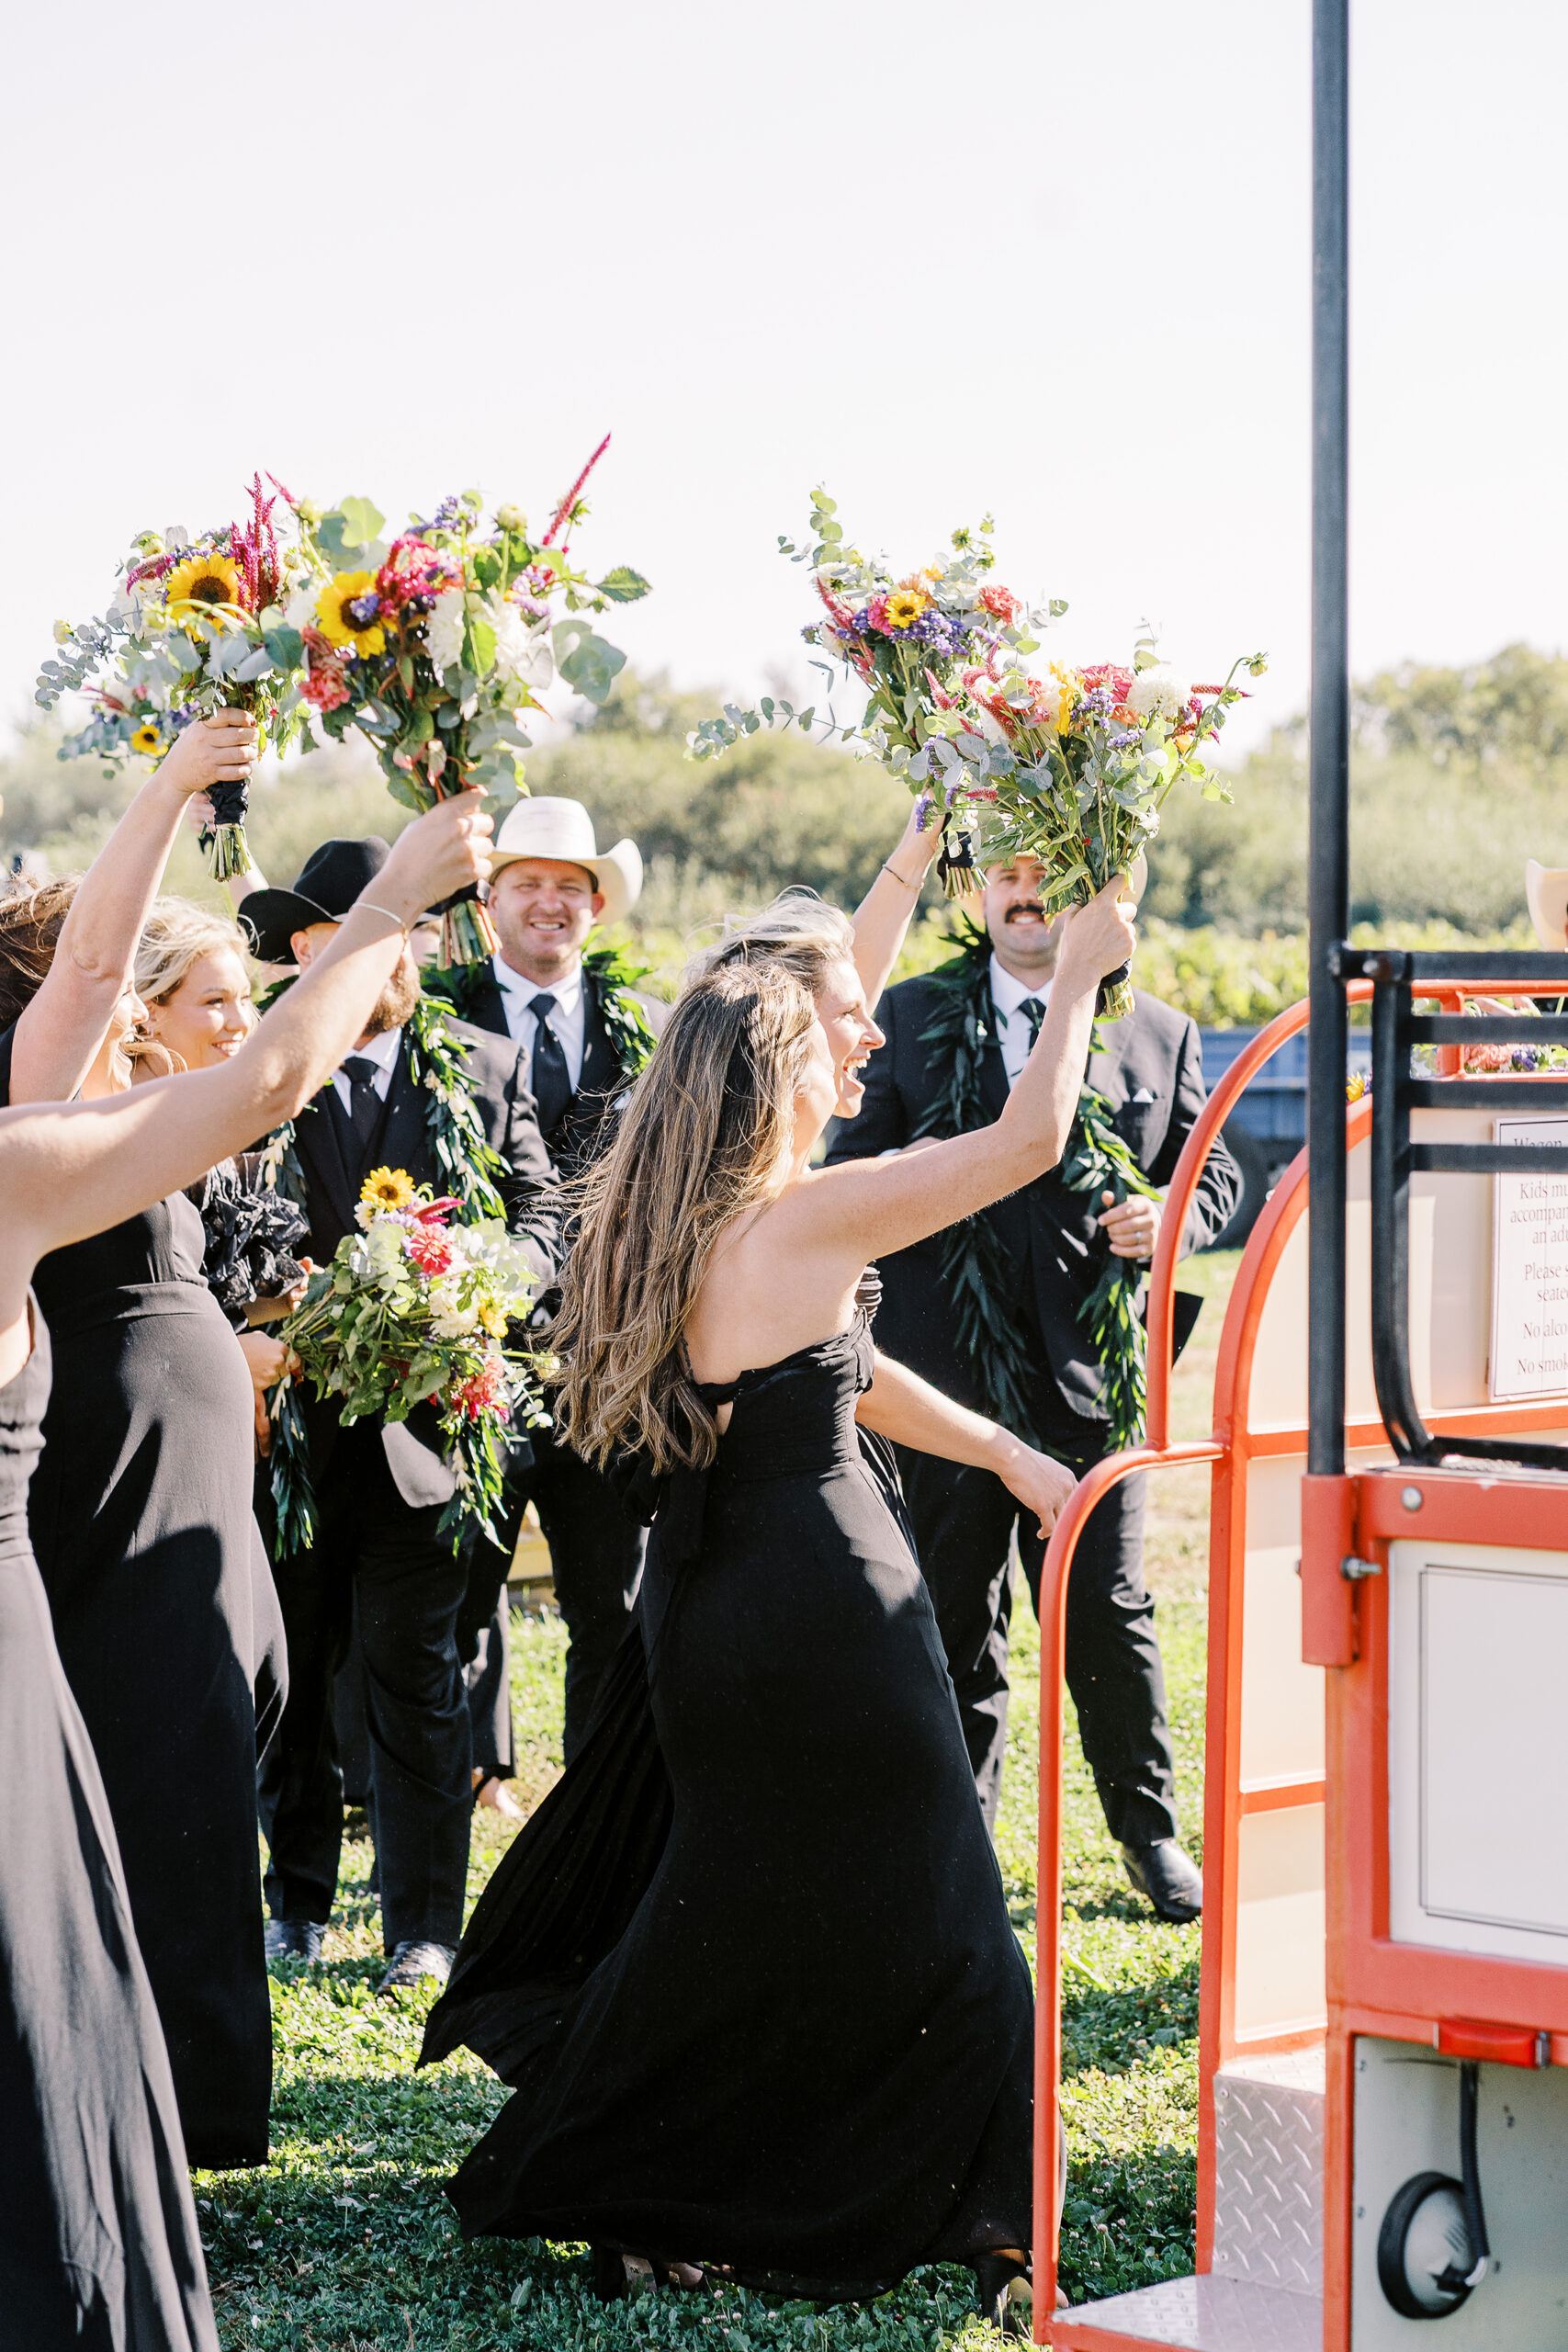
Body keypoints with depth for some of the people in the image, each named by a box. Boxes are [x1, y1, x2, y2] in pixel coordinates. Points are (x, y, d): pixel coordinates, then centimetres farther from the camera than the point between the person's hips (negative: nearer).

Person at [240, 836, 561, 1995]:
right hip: (289, 1420, 0)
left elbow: (540, 1208, 9)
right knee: (289, 1674, 9)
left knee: (417, 1673, 2)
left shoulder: (484, 1068, 7)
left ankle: (423, 1927, 10)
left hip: (424, 1418, 0)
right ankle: (298, 1905, 23)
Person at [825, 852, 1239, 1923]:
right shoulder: (912, 1016, 8)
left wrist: (1170, 1217, -8)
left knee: (1108, 1611, 1)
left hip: (1088, 1367, -1)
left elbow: (1213, 1169, 14)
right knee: (955, 1616, 8)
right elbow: (851, 1171, 10)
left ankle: (1150, 1831, 17)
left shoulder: (1159, 1033, 8)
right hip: (946, 1369, 1)